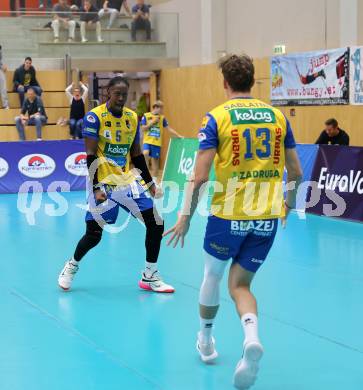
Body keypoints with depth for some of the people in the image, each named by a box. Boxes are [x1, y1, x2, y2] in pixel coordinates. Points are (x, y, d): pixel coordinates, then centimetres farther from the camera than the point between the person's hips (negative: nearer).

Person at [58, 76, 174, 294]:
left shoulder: (133, 118, 7)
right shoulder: (94, 117, -9)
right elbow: (90, 156, -11)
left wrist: (149, 182, 13)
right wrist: (96, 187, -18)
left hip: (129, 180, 5)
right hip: (104, 183, -5)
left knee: (156, 224, -5)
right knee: (93, 234, -5)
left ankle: (150, 277, 8)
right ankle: (71, 266, 25)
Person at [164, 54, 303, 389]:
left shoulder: (217, 118, -5)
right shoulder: (277, 116, 6)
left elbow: (200, 176, -11)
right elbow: (296, 172, 10)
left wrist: (186, 216, -2)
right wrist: (289, 203, 27)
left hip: (228, 214, -3)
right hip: (267, 217, 3)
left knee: (213, 274, 22)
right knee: (240, 284, 12)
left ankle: (206, 339, 38)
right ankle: (251, 337, -16)